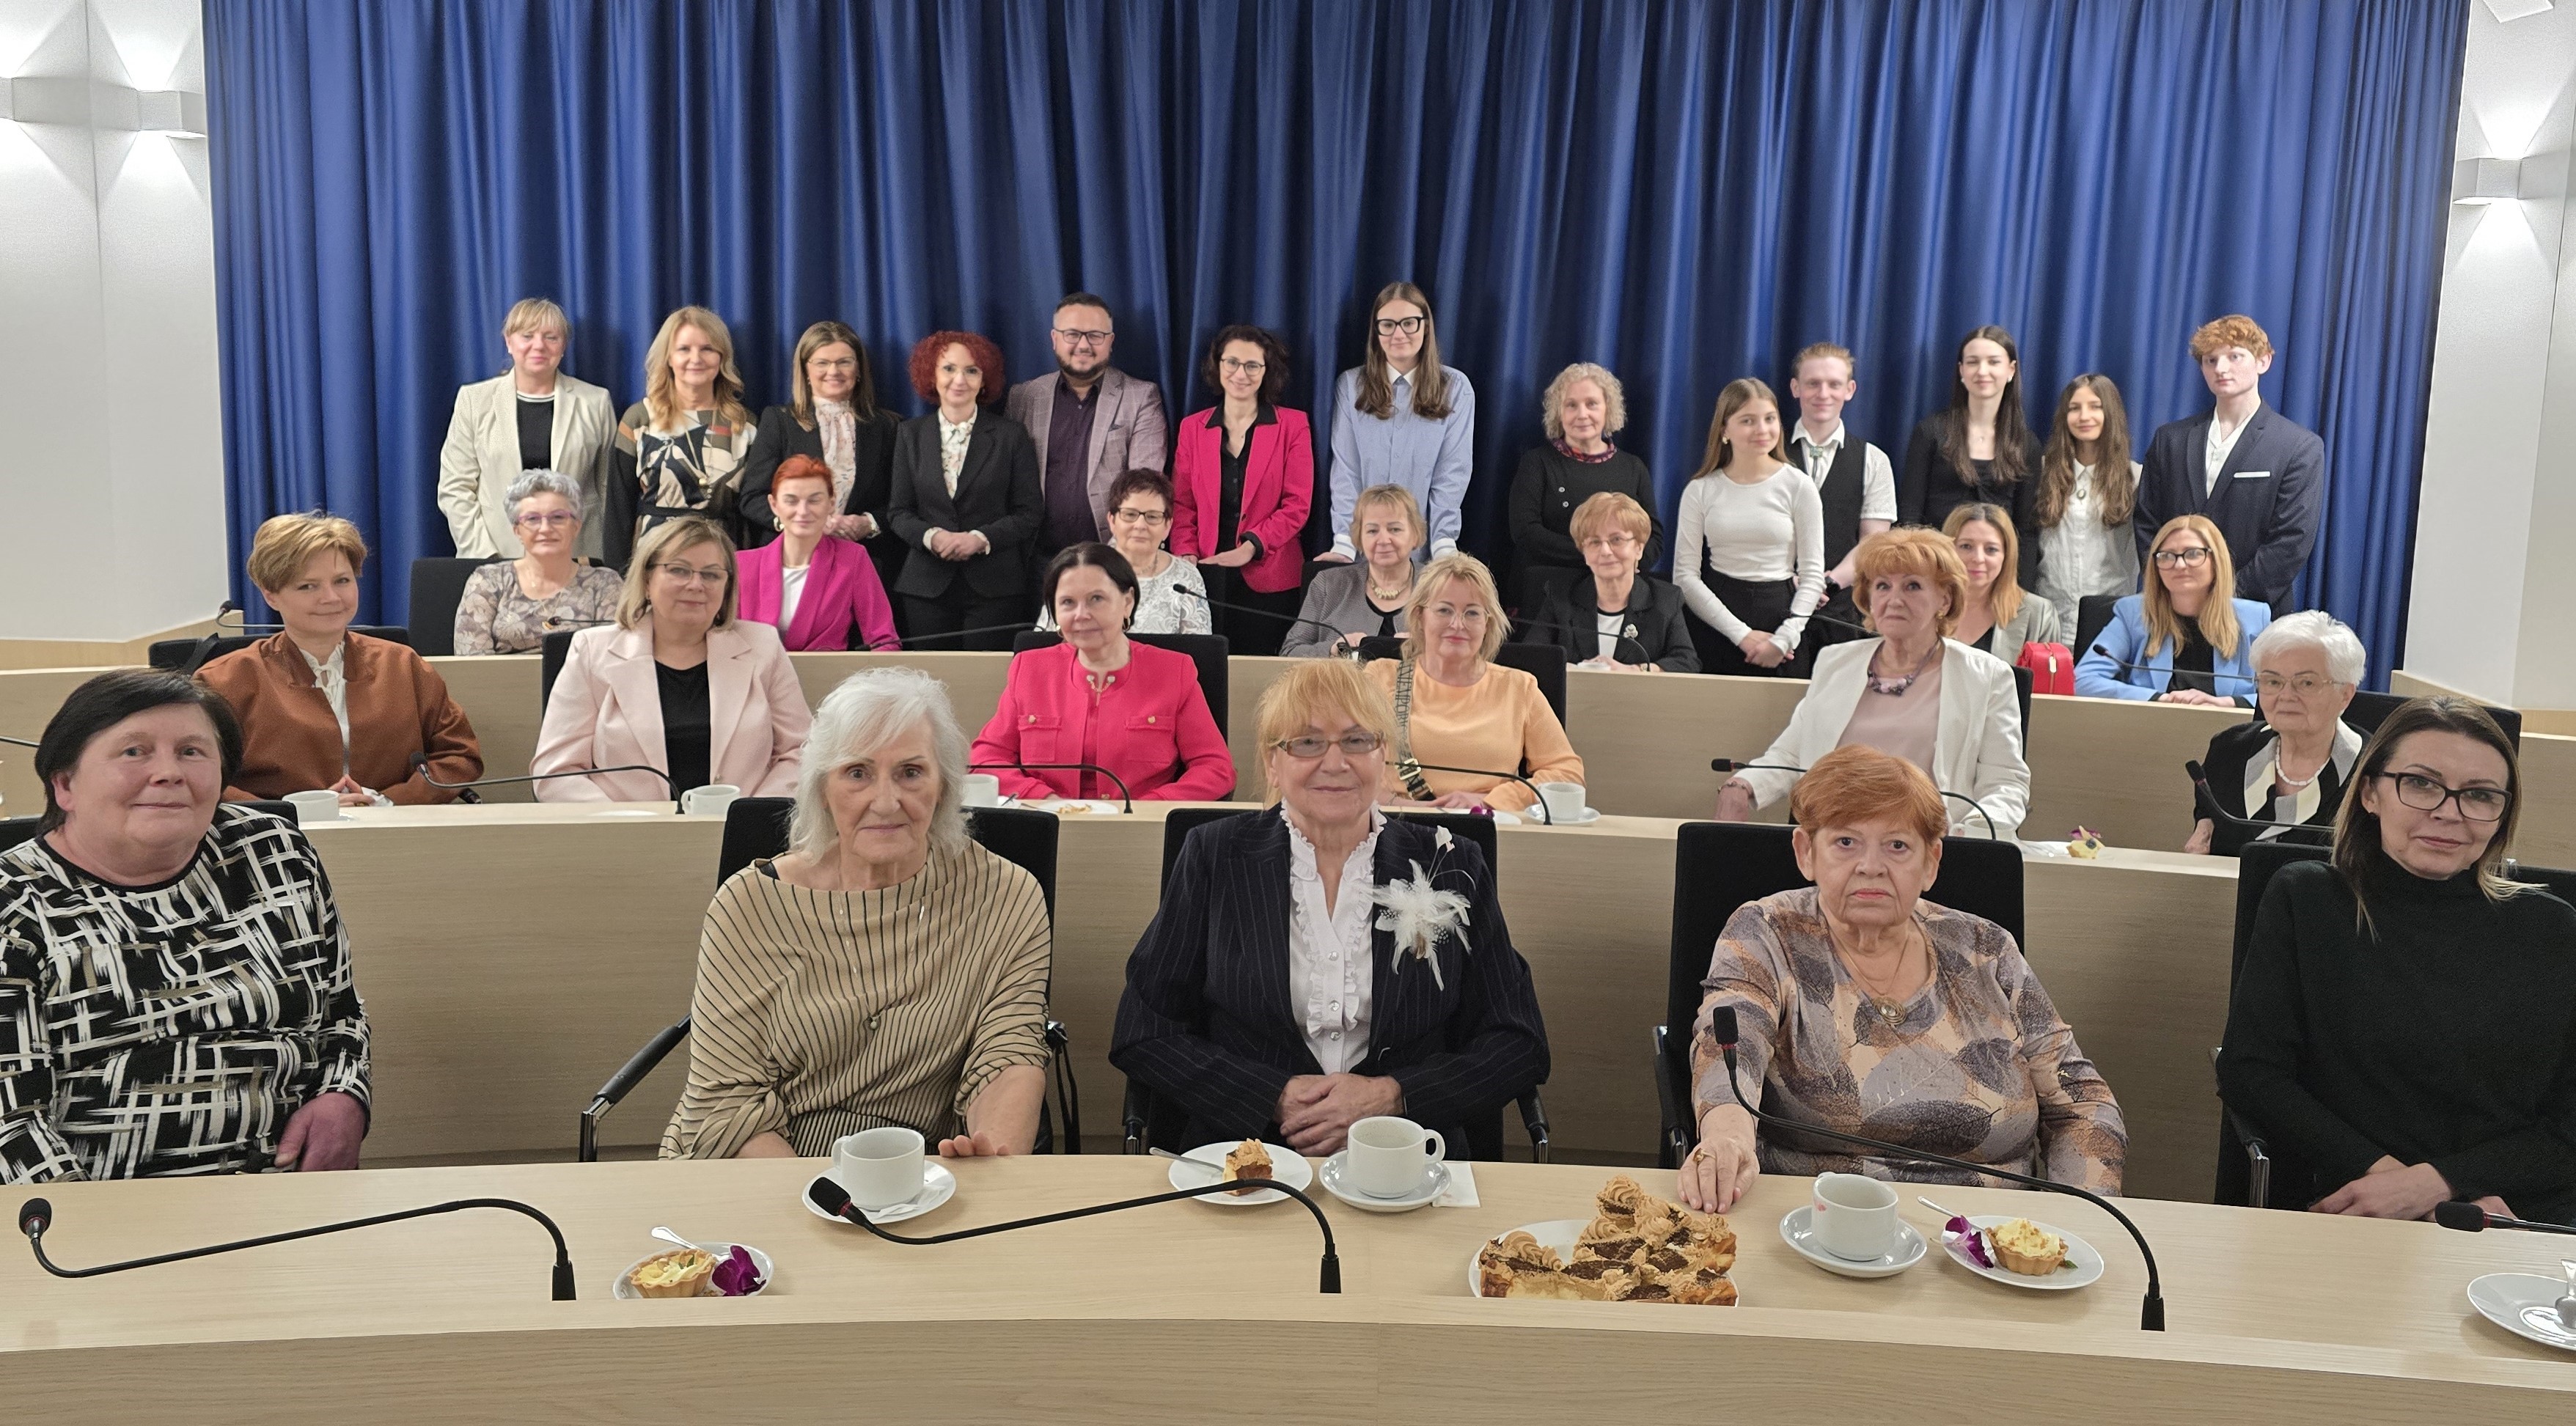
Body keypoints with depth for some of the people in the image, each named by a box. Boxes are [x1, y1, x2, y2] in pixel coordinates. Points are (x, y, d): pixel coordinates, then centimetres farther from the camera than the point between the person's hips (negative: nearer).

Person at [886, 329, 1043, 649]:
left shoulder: (1011, 435, 5)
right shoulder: (910, 434, 11)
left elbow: (1030, 513, 1)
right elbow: (898, 511, 10)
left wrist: (980, 539, -13)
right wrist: (931, 536, -11)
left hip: (995, 587, -2)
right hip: (927, 584, 2)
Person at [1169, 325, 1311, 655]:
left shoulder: (1292, 425, 5)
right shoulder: (1193, 427, 12)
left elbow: (1298, 504, -2)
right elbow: (1182, 504, 11)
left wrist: (1251, 547, -14)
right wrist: (1186, 555, -6)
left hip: (1267, 580, -2)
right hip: (1205, 577, 2)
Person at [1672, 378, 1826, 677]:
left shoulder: (1798, 486, 1)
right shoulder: (1700, 490, 2)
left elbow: (1813, 574, 0)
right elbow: (1685, 575, -3)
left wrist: (1784, 639, -11)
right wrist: (1741, 634, -11)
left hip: (1780, 612, 0)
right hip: (1714, 624, 1)